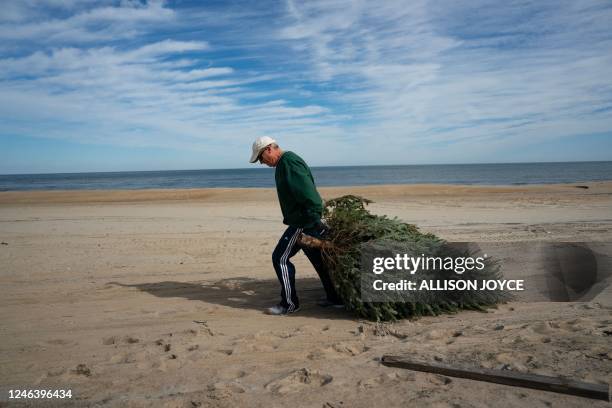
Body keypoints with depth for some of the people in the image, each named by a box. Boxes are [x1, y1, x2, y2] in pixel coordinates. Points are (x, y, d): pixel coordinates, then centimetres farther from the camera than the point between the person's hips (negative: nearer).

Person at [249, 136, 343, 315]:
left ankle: (290, 303, 6)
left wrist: (314, 221, -27)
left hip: (304, 222, -11)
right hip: (306, 221, 11)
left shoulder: (288, 162, -16)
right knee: (317, 258, 16)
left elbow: (306, 192, -25)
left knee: (280, 258, -3)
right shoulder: (285, 163, 18)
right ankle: (335, 298, 25)